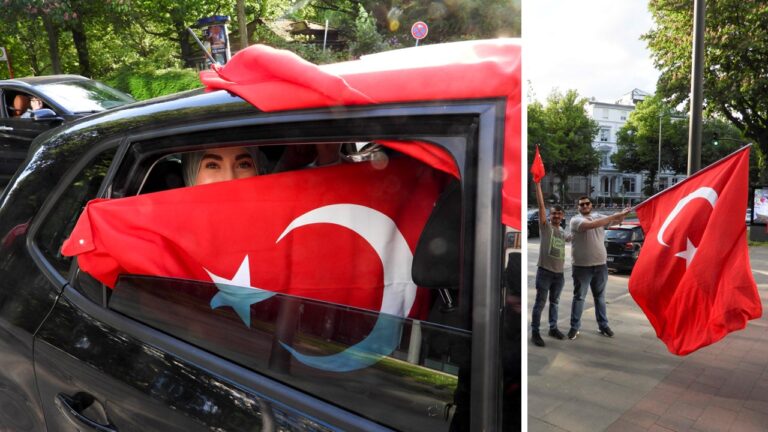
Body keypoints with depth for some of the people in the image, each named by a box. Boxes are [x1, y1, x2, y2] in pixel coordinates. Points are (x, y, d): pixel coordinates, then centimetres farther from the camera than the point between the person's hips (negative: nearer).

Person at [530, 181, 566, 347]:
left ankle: (553, 328, 30)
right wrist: (538, 183, -18)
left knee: (554, 302, 17)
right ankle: (535, 332, 5)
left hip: (559, 273, 6)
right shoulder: (545, 227, -4)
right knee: (540, 303, -2)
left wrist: (561, 268, 18)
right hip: (544, 271, -6)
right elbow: (541, 205, -12)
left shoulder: (563, 233, 15)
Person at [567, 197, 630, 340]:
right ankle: (574, 327, 12)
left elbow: (617, 220, 3)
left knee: (600, 297, 15)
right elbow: (591, 224, -27)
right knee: (579, 297, 4)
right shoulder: (576, 220, -10)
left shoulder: (599, 216, 8)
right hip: (582, 266, -4)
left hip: (600, 265, 4)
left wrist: (622, 214, -21)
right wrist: (613, 216, -26)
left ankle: (603, 325, 26)